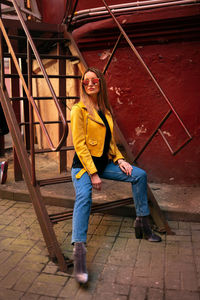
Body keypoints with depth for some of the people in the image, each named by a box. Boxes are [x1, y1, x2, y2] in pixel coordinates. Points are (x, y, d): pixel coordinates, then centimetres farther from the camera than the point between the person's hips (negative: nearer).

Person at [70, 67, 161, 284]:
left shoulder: (105, 110, 13)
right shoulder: (79, 110, -8)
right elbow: (79, 144, -15)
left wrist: (119, 159, 1)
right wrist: (92, 174, -19)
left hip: (103, 163, 7)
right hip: (83, 165, -7)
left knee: (139, 175, 1)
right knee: (84, 197, -32)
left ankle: (142, 223, 11)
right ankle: (79, 250, -42)